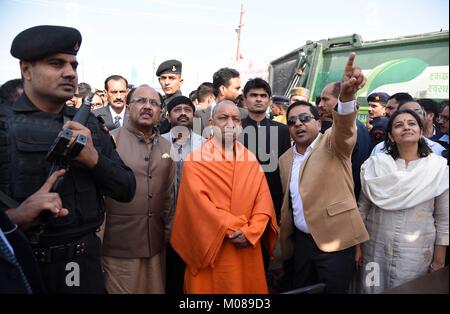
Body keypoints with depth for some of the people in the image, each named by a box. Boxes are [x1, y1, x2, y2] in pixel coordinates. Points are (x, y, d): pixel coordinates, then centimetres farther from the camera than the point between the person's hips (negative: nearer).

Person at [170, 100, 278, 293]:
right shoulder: (195, 161, -6)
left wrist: (250, 232, -13)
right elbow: (199, 203, -14)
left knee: (248, 287, 13)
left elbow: (264, 201, 2)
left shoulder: (251, 161, 7)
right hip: (210, 250, -3)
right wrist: (234, 230, -16)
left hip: (247, 250, 4)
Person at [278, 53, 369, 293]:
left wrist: (347, 96, -48)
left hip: (334, 241, -5)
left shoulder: (333, 144, -5)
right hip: (300, 241, 5)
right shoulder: (285, 159, 9)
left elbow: (344, 128, -28)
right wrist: (284, 242, 15)